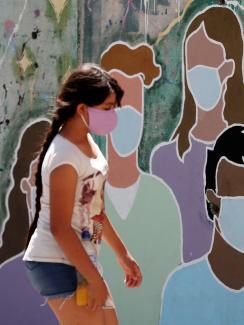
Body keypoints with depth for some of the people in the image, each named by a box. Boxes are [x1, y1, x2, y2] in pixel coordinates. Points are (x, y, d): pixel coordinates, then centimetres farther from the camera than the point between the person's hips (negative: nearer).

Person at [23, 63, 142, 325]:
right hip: (59, 264, -10)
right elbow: (60, 228, -23)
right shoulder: (65, 157, -23)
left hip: (82, 259, 10)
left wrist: (122, 254, 20)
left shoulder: (87, 142, 6)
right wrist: (94, 279, -20)